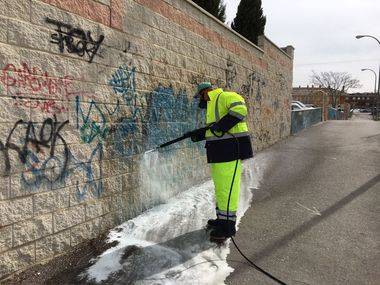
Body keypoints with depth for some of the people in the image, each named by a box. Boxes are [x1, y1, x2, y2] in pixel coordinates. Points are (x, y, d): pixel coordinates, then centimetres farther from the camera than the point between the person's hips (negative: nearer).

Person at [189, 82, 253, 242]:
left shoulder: (226, 97, -6)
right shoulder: (212, 105, 25)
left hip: (230, 149, -10)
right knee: (220, 186, 16)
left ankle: (228, 226, 4)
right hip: (218, 151, 10)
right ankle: (221, 219, 30)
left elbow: (240, 109, -24)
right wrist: (198, 134, 17)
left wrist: (221, 125, -25)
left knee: (227, 187, -6)